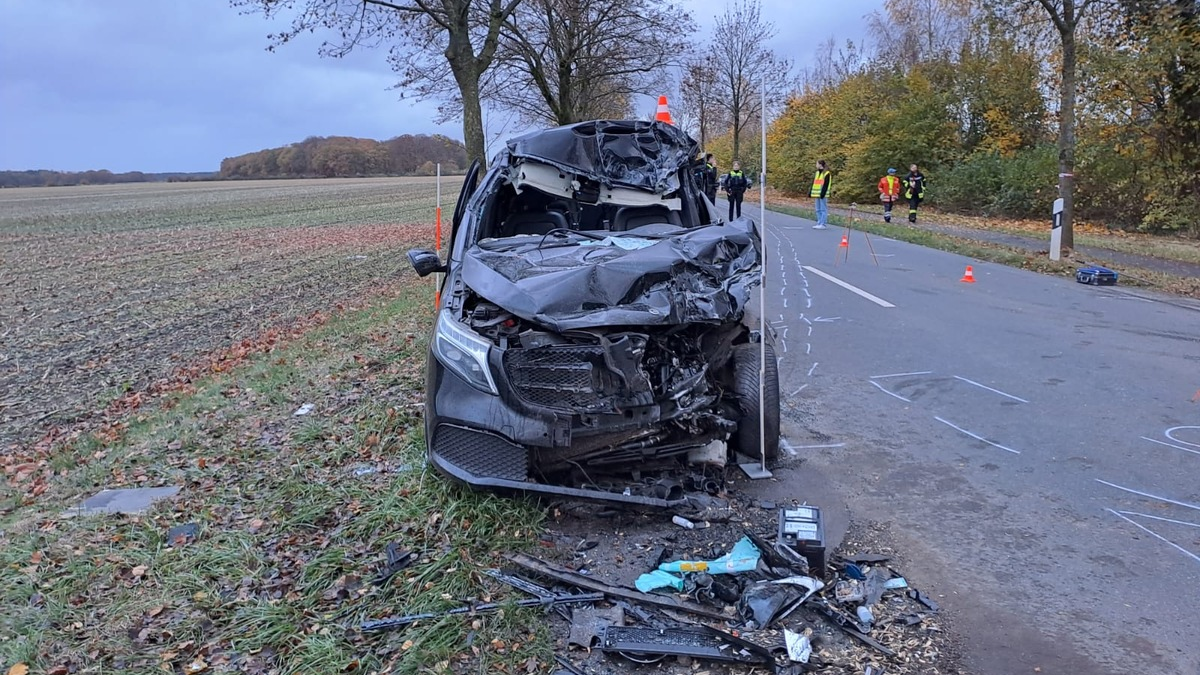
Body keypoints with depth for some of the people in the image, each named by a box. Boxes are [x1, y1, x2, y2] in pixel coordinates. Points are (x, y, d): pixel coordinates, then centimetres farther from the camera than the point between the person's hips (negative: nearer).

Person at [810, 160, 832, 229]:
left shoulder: (827, 173, -7)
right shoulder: (817, 173, 17)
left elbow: (826, 185, -14)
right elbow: (813, 183, 19)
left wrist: (823, 193, -21)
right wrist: (810, 192, 13)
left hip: (822, 195, -8)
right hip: (817, 194, 8)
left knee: (823, 209, -6)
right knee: (818, 210, 9)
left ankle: (823, 224, -6)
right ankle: (819, 223, 14)